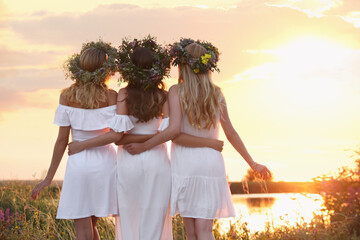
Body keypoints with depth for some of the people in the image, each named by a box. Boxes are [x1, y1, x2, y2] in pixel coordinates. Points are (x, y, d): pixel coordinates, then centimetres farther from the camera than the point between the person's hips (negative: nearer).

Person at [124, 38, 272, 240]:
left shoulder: (177, 91, -2)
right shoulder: (216, 94, 9)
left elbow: (173, 129, -13)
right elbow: (231, 133, 12)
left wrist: (143, 146, -5)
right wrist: (252, 163, 20)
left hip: (185, 163, -3)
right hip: (212, 163, 3)